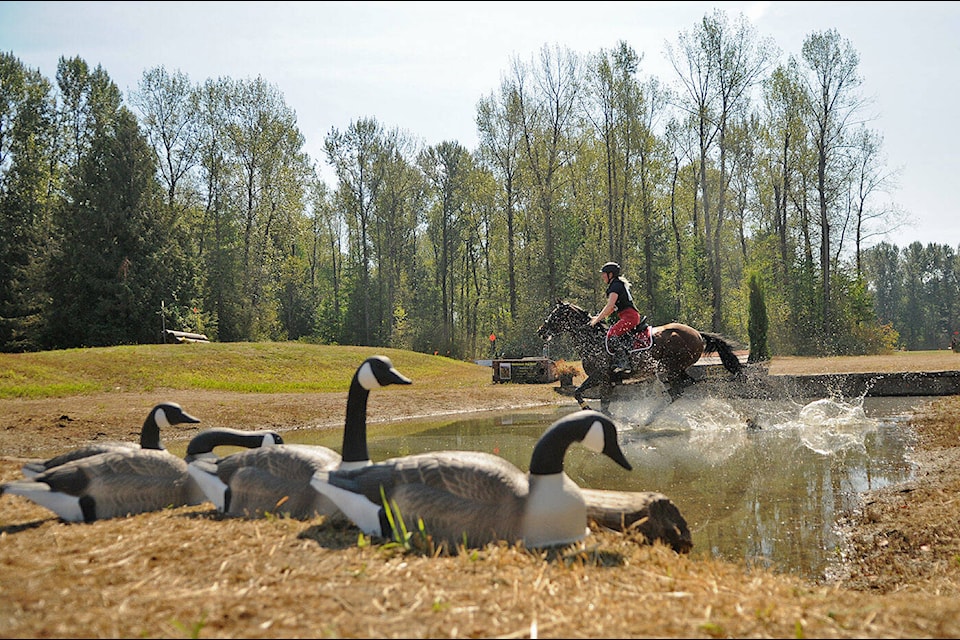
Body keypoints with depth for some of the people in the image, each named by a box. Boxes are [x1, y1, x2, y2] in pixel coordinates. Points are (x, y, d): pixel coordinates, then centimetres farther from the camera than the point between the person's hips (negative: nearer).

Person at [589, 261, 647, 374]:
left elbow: (609, 306, -19)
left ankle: (623, 363, -24)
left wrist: (597, 319, -17)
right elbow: (613, 308, 27)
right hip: (626, 317, 11)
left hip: (629, 316, -11)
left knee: (611, 335, -21)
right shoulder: (616, 285, 22)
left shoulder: (616, 286, -10)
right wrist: (599, 317, 21)